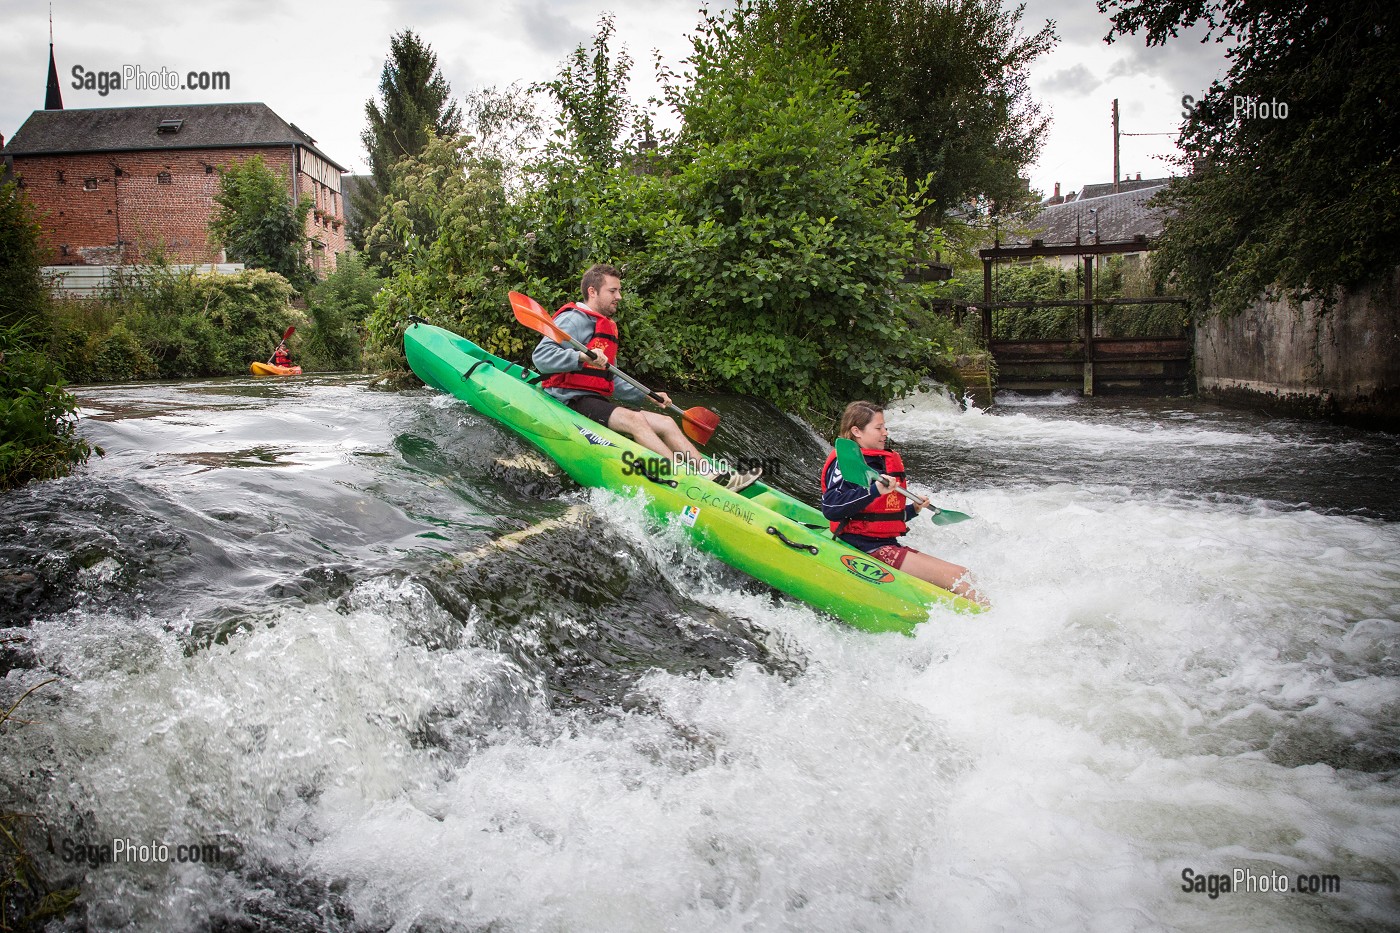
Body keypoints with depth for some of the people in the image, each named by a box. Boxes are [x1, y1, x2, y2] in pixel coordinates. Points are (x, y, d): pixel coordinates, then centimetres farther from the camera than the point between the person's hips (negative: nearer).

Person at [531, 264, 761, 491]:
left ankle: (715, 477, -13)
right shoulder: (575, 319, -6)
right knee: (635, 419, -31)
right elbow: (541, 356, -21)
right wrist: (582, 357, -35)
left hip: (598, 401, 10)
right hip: (573, 401, -10)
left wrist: (647, 396, 19)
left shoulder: (607, 327, 25)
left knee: (666, 423, -3)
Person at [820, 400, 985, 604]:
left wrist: (912, 510, 17)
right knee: (956, 578, -17)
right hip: (865, 547, -10)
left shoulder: (887, 461, 21)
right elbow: (831, 508, -26)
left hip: (889, 545, 10)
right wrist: (874, 490, -31)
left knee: (964, 576, 1)